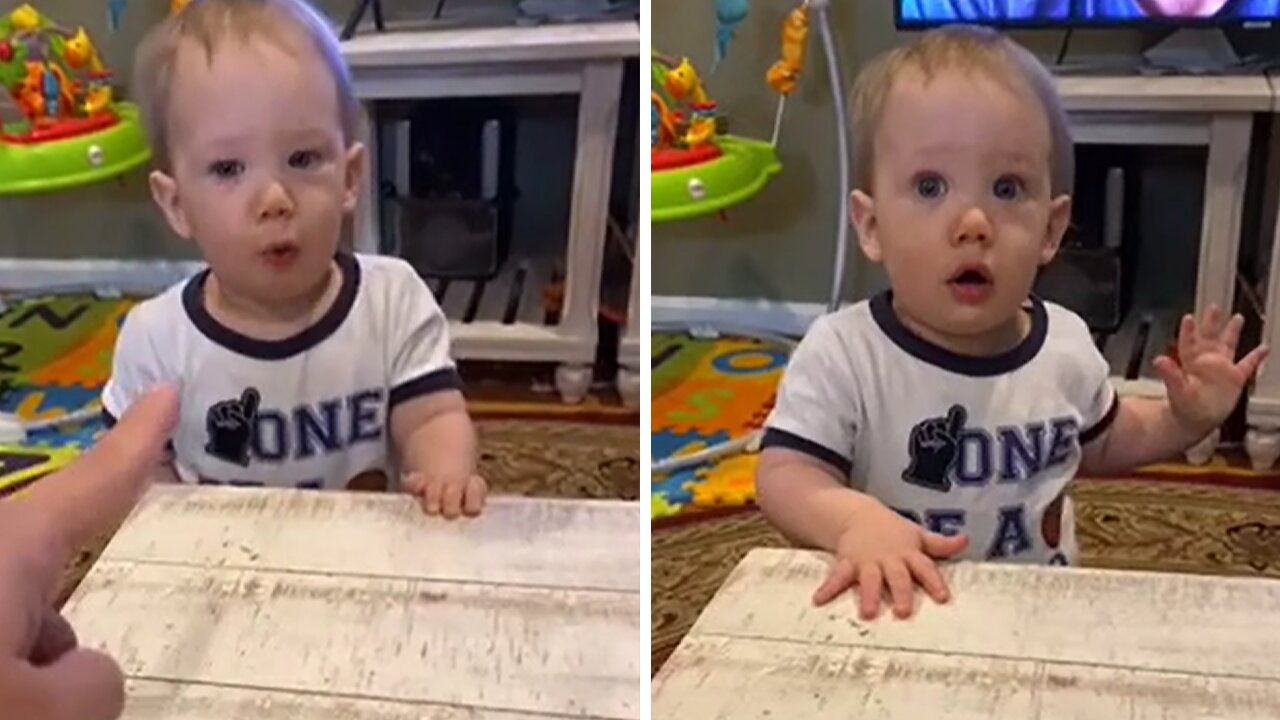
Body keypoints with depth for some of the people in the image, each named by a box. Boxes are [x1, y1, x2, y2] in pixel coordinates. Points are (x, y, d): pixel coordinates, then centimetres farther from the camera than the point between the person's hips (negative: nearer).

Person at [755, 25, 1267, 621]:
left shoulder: (1066, 345, -2)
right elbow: (785, 476, -22)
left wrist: (1185, 420, 2)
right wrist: (853, 520, -40)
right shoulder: (841, 355, -19)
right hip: (899, 621, -3)